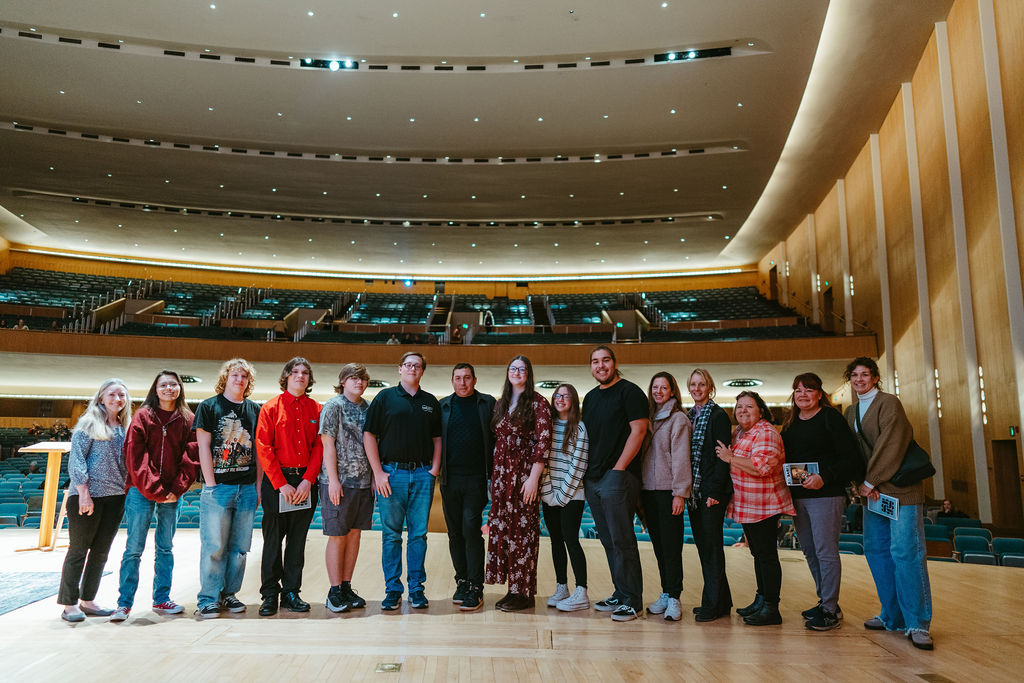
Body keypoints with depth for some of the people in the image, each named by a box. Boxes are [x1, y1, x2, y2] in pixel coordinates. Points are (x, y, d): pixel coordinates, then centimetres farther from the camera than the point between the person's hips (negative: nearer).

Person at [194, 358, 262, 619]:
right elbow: (203, 448, -2)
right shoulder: (208, 406, 2)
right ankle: (208, 599, 7)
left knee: (239, 547, 8)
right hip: (218, 487, -4)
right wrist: (211, 485, -8)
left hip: (247, 488, 4)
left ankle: (229, 594, 19)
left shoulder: (255, 410, 11)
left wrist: (258, 486, 7)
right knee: (214, 546, -2)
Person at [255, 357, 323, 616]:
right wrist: (281, 484, -12)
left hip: (306, 482, 2)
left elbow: (319, 447, 3)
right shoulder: (271, 407, 0)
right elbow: (263, 448, -5)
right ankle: (270, 595, 15)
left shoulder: (316, 409, 7)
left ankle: (291, 593, 18)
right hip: (276, 481, -2)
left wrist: (308, 480, -10)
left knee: (298, 540, 8)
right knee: (273, 540, 4)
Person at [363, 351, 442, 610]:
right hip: (392, 472, -2)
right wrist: (378, 473, -7)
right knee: (391, 534, 4)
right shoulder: (385, 398, 2)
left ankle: (416, 588, 17)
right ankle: (392, 589, 15)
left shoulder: (431, 402, 11)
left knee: (419, 533, 6)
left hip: (422, 474, 2)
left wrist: (434, 469, 2)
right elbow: (369, 436, 0)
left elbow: (437, 438, 14)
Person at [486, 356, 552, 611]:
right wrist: (493, 477, 12)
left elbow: (543, 442, -10)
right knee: (501, 528, 7)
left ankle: (525, 592, 8)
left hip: (524, 474, -6)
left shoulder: (537, 403, -4)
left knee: (523, 530, -2)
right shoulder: (500, 404, 15)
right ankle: (512, 588, 18)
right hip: (501, 475, 7)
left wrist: (534, 478, -16)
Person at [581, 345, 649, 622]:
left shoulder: (629, 391, -5)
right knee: (608, 541, 12)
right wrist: (586, 471, 12)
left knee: (622, 540, -5)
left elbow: (638, 430, -12)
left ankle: (631, 600, 4)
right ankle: (619, 594, 21)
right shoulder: (591, 397, 18)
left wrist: (619, 468, -15)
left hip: (617, 476, -8)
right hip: (592, 479, 8)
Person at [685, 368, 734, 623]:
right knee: (702, 543, 11)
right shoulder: (688, 416, 14)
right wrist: (686, 489, 11)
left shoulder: (718, 416, -7)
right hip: (694, 490, 8)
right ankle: (720, 600, 21)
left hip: (712, 490, -7)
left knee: (711, 543, -4)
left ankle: (714, 603, 4)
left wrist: (714, 491, -17)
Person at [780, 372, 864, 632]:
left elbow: (851, 458, -12)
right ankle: (825, 601, 25)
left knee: (826, 551, -4)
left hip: (825, 494, -7)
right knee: (809, 551, 13)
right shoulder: (790, 423, 14)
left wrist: (825, 477, -22)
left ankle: (830, 610, 5)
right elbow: (784, 457, 21)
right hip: (797, 496, 7)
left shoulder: (831, 418, -6)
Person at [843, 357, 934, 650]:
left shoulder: (889, 403, -7)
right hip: (873, 490, 8)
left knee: (906, 551, -9)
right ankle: (893, 616, 18)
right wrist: (863, 483, -1)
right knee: (875, 549, 8)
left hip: (900, 487, -7)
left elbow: (891, 445, -15)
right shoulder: (851, 412, 15)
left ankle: (917, 623, -2)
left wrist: (870, 481, -14)